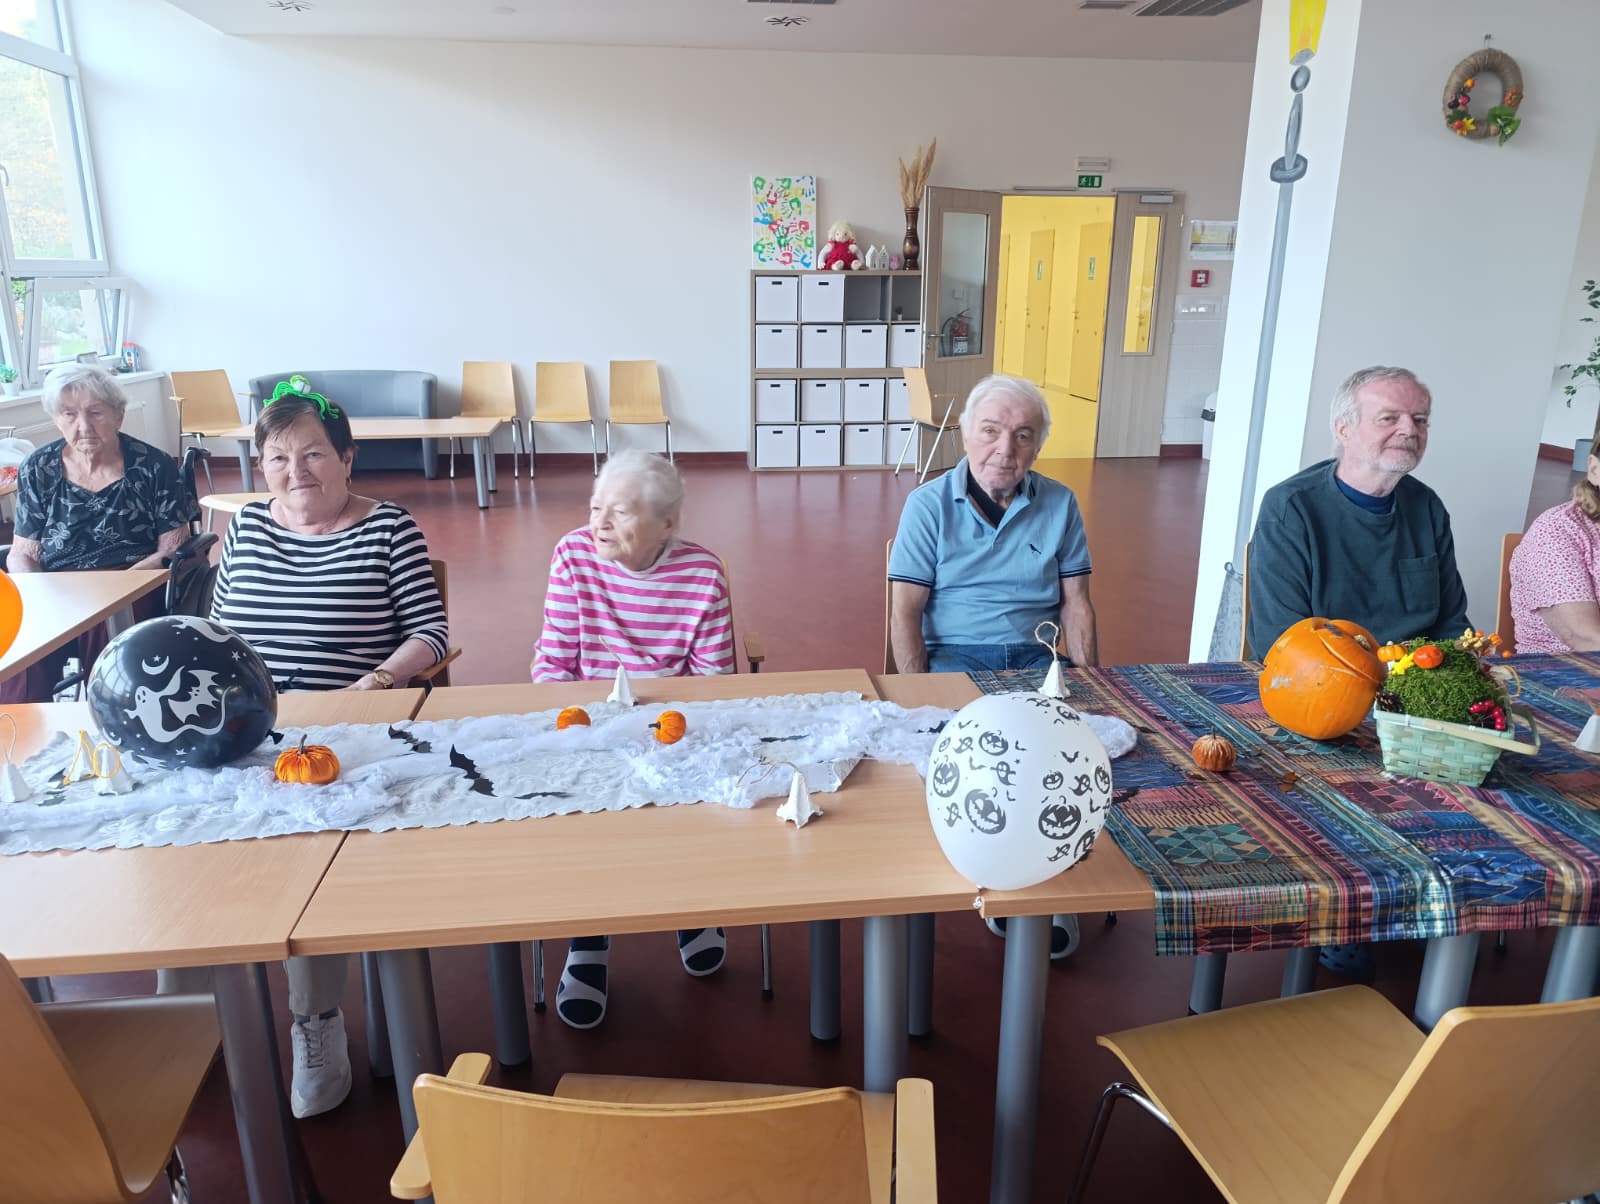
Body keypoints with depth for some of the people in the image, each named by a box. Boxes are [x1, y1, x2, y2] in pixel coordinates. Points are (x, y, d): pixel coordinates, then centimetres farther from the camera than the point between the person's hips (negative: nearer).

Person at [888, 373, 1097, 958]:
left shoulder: (1059, 504, 7)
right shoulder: (929, 504, -1)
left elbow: (1076, 604, 7)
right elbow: (905, 611, -5)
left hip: (1035, 656, 3)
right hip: (954, 654, -2)